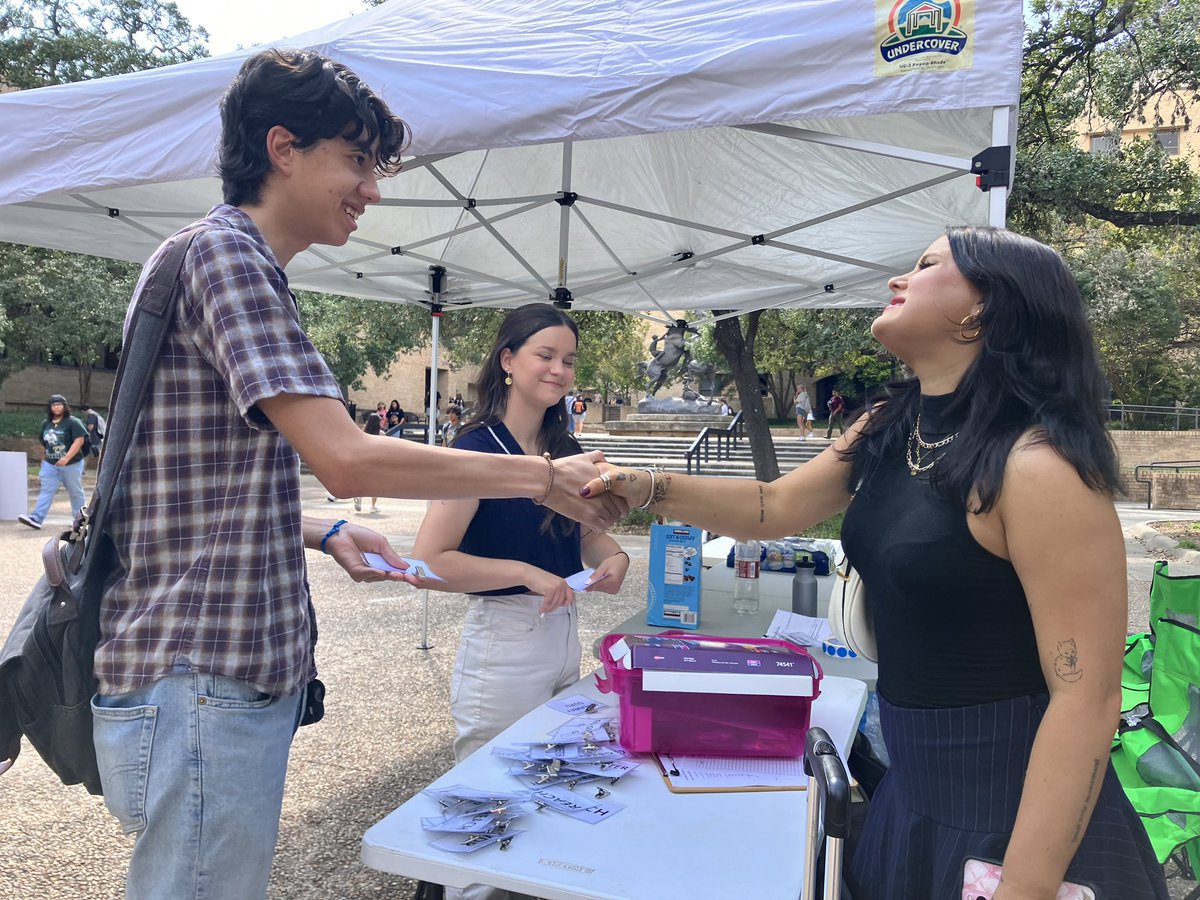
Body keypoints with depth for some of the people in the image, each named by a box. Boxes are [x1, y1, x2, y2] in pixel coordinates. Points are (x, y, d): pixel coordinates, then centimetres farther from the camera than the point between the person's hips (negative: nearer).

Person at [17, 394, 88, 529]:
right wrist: (43, 461, 20)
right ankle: (36, 518, -10)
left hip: (71, 464, -5)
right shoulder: (46, 424, 10)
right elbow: (44, 444, 19)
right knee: (46, 491, -3)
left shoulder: (73, 422, -10)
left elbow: (79, 440, -20)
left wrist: (66, 458, -27)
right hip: (50, 465, 5)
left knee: (75, 491, 8)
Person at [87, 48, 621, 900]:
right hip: (202, 682, -10)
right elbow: (345, 457, -24)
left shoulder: (244, 266, 18)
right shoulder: (224, 252, -14)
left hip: (238, 677, 10)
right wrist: (547, 478, -16)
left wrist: (326, 533, 7)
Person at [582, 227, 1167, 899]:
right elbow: (777, 508, 7)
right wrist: (650, 488, -4)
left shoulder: (1040, 465, -24)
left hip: (1016, 812, -7)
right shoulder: (889, 430, 1)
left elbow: (1087, 696, -23)